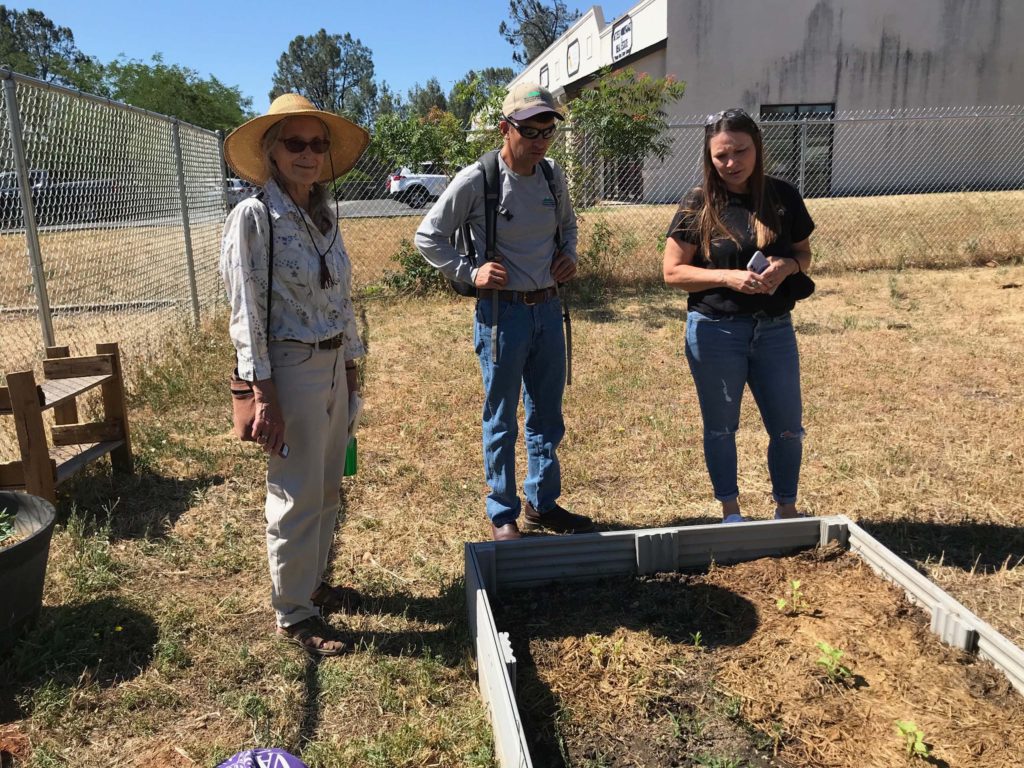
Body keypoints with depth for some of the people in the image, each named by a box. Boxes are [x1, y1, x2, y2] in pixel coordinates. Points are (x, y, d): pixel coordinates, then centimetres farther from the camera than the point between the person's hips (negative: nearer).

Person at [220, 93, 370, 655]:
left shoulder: (325, 214, 8)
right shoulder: (254, 217, -13)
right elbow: (247, 313, -15)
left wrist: (351, 363, 15)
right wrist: (265, 396, -18)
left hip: (334, 365, 7)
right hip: (291, 369, -7)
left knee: (328, 488, 18)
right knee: (298, 497, 3)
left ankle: (313, 582, 38)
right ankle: (292, 614, 21)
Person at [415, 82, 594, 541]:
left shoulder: (553, 176, 5)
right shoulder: (476, 180, -12)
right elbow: (428, 237, -6)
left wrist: (569, 254, 5)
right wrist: (471, 274, -13)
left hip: (548, 309, 6)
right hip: (502, 312, -6)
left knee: (547, 417, 15)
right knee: (501, 422, 6)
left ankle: (542, 504, 31)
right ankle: (502, 516, 21)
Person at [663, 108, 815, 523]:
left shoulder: (783, 197, 1)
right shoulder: (698, 205, -7)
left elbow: (804, 254, 11)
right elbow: (673, 271, -8)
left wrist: (787, 265, -12)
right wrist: (728, 277, -21)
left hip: (775, 330, 3)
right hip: (715, 332, -2)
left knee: (788, 428, 9)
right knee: (721, 428, 11)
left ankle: (787, 510, 32)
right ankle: (730, 512, 30)